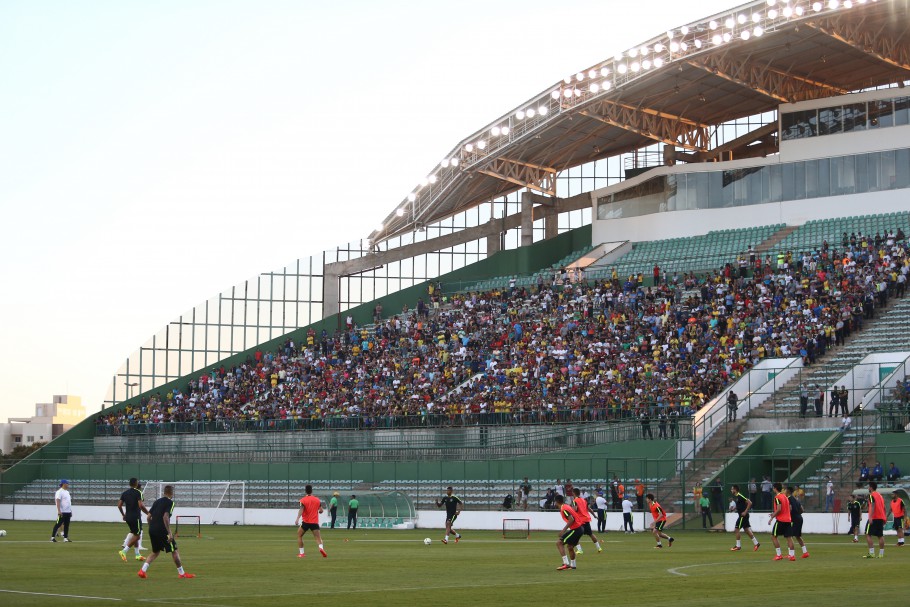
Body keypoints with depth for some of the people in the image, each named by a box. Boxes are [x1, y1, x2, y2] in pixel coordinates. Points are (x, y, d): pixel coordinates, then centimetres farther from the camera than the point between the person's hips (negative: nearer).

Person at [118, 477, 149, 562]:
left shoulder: (124, 493, 9)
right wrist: (148, 513, -7)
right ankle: (124, 551, -14)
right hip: (136, 517, -7)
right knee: (136, 536, -1)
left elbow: (119, 505, 8)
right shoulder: (138, 492, -10)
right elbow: (141, 505, -19)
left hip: (128, 517, 7)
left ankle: (137, 555, 20)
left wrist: (123, 515, 22)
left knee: (134, 534, 18)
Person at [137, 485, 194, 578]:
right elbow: (165, 517, -20)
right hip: (162, 530, -7)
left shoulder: (157, 501, 15)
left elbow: (149, 516, 15)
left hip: (152, 530, 7)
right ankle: (181, 573, 9)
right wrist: (169, 533, -20)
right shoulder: (170, 502, -7)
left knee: (155, 552, 20)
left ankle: (143, 570, 5)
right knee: (174, 551, 4)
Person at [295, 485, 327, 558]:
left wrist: (297, 519, -31)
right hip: (315, 522, 2)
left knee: (299, 535, 17)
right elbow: (321, 511, 12)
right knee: (318, 537, -1)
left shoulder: (303, 500, -3)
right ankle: (321, 547, -33)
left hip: (305, 522, -2)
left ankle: (301, 553, 11)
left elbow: (301, 510, -19)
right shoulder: (317, 500, 7)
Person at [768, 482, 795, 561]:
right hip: (788, 519, 8)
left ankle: (778, 555, -2)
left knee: (773, 536, 2)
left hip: (780, 520, -8)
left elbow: (779, 509, -21)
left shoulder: (777, 498, -11)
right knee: (788, 537, 7)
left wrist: (772, 517, -12)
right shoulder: (785, 497, 16)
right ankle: (792, 555, 2)